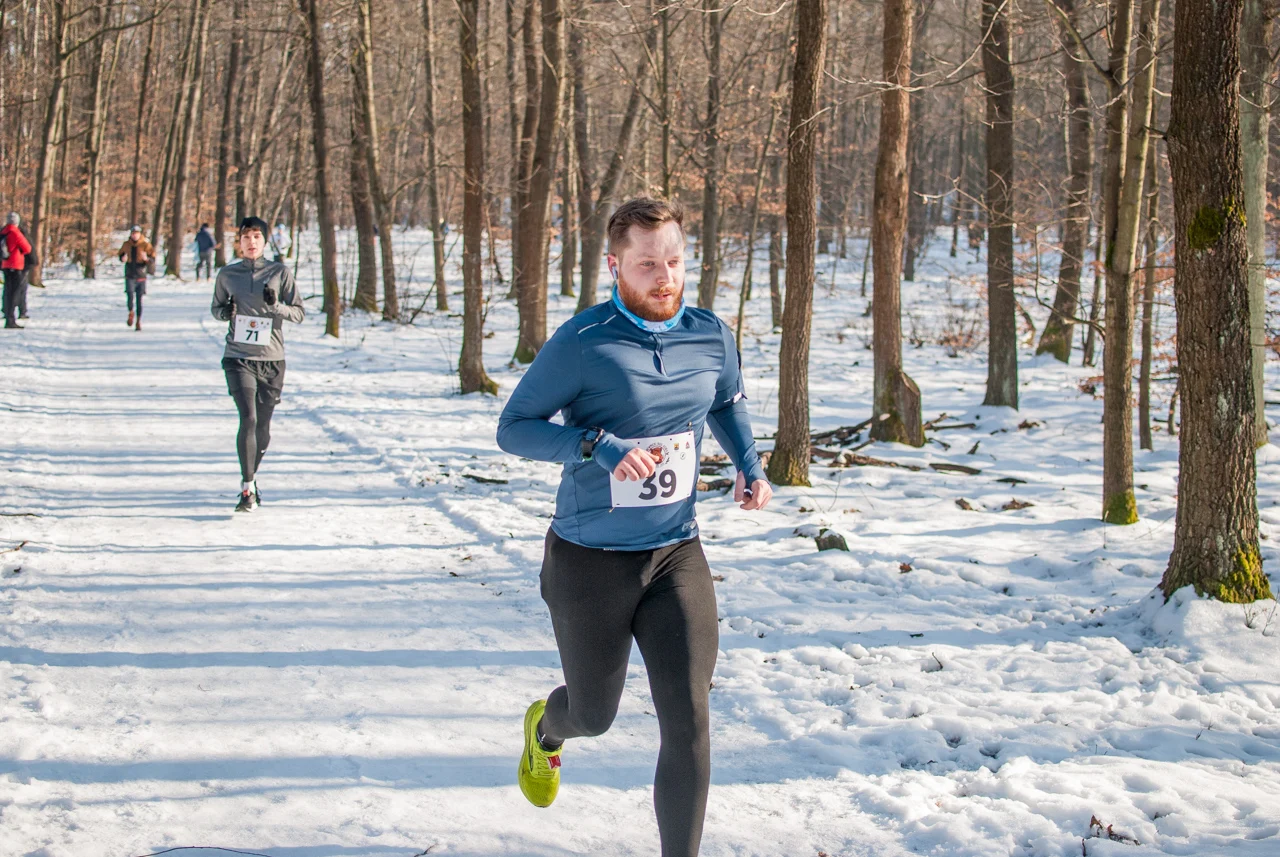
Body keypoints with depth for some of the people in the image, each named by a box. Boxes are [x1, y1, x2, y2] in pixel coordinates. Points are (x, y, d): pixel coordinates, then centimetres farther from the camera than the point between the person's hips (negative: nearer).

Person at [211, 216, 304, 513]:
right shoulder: (227, 275, 5)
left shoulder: (280, 273, 3)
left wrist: (275, 306, -16)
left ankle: (252, 476, 35)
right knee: (248, 418, -17)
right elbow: (215, 308, 18)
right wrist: (225, 312, -5)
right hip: (239, 358, -1)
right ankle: (248, 489, -13)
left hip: (272, 358, 1)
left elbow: (298, 312, 3)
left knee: (263, 427, 9)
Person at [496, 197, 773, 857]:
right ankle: (545, 728, 55)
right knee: (594, 715, 17)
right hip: (589, 562, -3)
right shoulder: (581, 344, -17)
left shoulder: (710, 336, -1)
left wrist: (750, 468, 4)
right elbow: (513, 427, -12)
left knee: (687, 721, -8)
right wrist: (600, 445, -26)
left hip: (677, 556, 3)